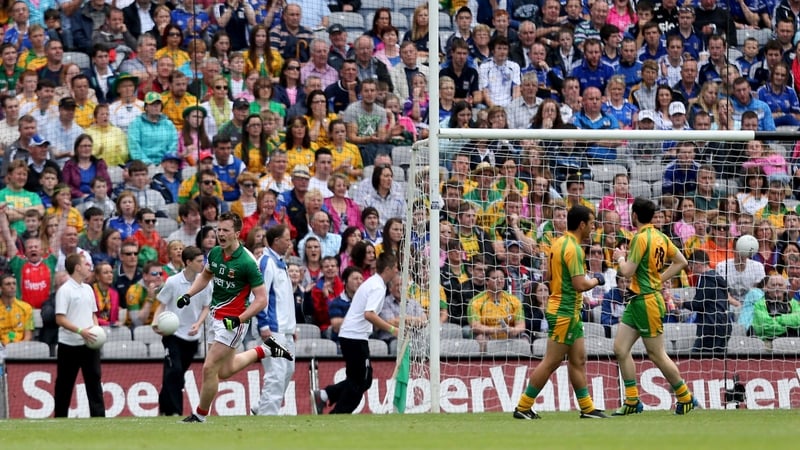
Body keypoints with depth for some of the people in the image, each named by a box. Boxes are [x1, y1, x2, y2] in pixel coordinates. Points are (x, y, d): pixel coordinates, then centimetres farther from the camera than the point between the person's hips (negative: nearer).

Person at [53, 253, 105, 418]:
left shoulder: (88, 289, 12)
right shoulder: (64, 291, -9)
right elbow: (60, 319, -15)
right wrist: (80, 331, -23)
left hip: (89, 343, 6)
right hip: (69, 345, -6)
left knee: (94, 380, 0)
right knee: (64, 385, 3)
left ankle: (98, 417, -2)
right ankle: (60, 421, 10)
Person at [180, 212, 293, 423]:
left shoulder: (247, 262, -21)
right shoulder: (215, 253, 0)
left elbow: (261, 299, -19)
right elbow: (205, 275, 22)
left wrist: (239, 319, -29)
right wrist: (188, 294, 6)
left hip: (233, 321, -8)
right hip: (217, 317, 8)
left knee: (210, 368, -7)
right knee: (225, 371, 18)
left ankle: (200, 415, 9)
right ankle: (265, 350, 33)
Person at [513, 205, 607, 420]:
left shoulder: (559, 243, 10)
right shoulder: (573, 249, -18)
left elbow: (548, 276, 19)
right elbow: (580, 285, -23)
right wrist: (596, 280, -5)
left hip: (570, 313, 10)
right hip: (565, 313, -10)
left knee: (578, 361, 11)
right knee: (551, 362, -5)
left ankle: (587, 408, 13)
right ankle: (523, 408, -1)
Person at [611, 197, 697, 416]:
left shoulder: (641, 238, -17)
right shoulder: (660, 237, 10)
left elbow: (628, 271, -20)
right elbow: (681, 262, 16)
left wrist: (620, 257, 0)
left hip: (647, 301, -9)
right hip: (637, 300, 9)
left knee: (657, 354, 0)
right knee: (620, 348, 6)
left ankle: (685, 398, 11)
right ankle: (632, 401, 8)